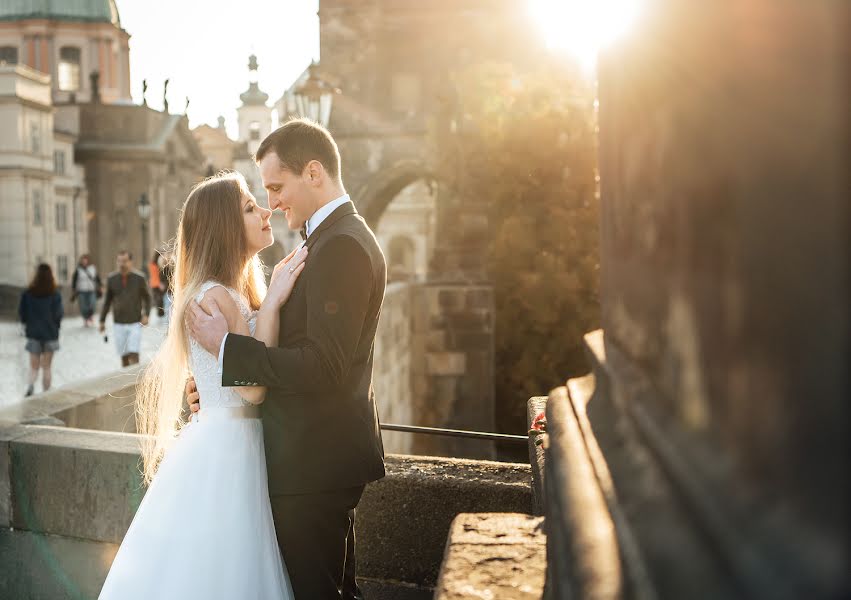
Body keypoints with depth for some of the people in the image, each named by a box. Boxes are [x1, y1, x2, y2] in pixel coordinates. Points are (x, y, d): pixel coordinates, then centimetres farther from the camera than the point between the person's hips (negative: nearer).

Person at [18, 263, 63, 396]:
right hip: (50, 334, -1)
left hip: (33, 334, 1)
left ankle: (30, 384, -20)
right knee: (46, 367, 12)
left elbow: (21, 312, -3)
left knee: (34, 366, 8)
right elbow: (58, 314, -12)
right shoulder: (55, 295, -12)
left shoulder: (27, 293, -7)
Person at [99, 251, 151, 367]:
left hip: (135, 323, -2)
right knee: (124, 356, 4)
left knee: (133, 355, -12)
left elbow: (147, 298, 7)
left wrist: (146, 314, -8)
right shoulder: (111, 279, 2)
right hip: (119, 324, 2)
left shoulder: (139, 278, -3)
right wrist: (102, 320, 11)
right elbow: (107, 301, 12)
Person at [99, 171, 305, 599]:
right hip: (226, 449, -9)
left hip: (240, 447, 9)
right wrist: (271, 303, -21)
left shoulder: (239, 293, 12)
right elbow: (252, 386, -23)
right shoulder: (214, 296, -17)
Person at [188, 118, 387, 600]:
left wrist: (226, 344, -17)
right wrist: (226, 385, 8)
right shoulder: (343, 237, 14)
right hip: (326, 452, 10)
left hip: (314, 461, -10)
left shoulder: (341, 246, -19)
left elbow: (321, 367, -24)